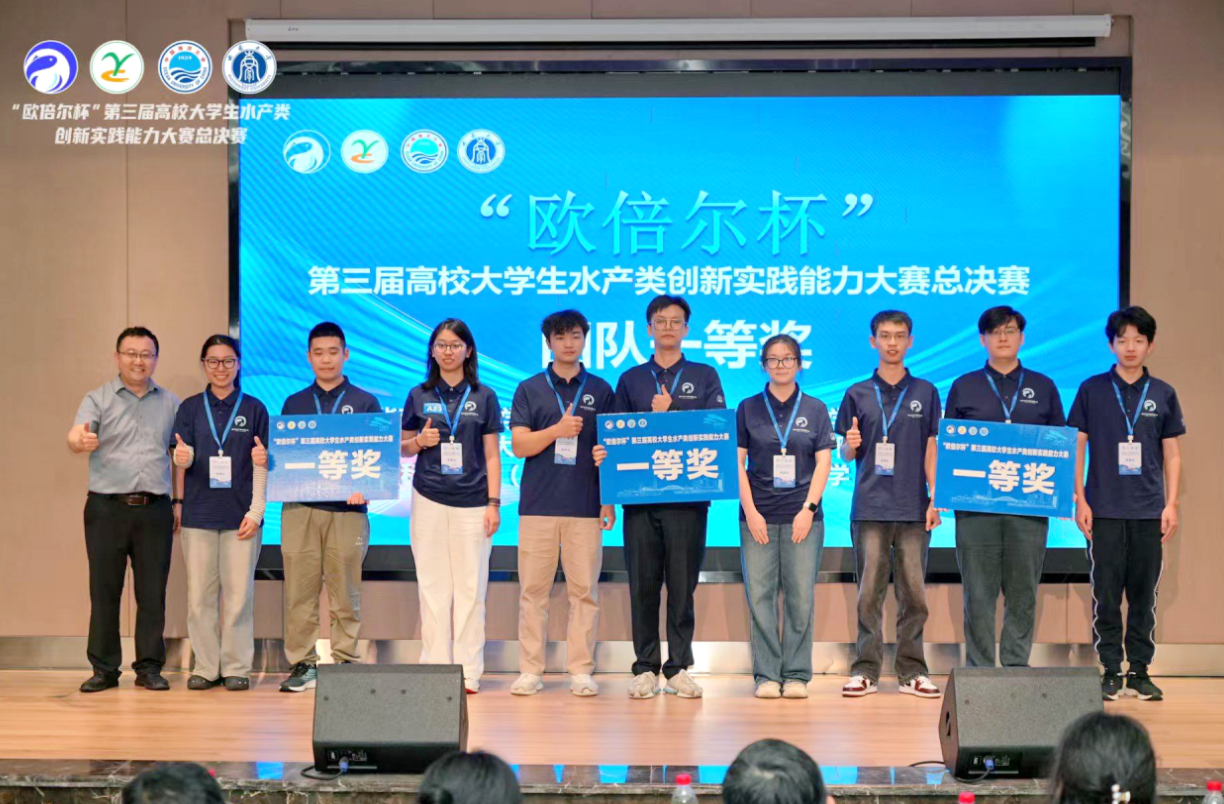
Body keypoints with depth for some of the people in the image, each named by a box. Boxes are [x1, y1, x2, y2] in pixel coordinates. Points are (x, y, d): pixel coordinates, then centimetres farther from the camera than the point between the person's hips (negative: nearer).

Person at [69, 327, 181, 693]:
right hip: (107, 508, -1)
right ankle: (104, 669, 9)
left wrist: (180, 501, 6)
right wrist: (82, 442, -36)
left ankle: (149, 667, 10)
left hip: (154, 510, 1)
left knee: (153, 593, 2)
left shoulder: (170, 403, 12)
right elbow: (75, 437, -12)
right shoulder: (98, 399, 5)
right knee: (104, 591, 2)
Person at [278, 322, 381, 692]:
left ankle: (345, 663, 9)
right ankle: (302, 663, 5)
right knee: (300, 592, -1)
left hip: (347, 509, -1)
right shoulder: (294, 404, 15)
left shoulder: (365, 403, 9)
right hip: (300, 509, 2)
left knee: (346, 594, 2)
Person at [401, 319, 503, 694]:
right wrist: (420, 442, -7)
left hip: (472, 501, -1)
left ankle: (468, 671, 4)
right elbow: (403, 446, 15)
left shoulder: (484, 397, 6)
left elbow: (492, 455, 5)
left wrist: (494, 502, -2)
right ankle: (435, 667, 8)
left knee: (471, 587, -1)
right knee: (432, 586, 2)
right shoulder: (419, 396, 9)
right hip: (429, 500, 1)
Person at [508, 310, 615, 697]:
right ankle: (530, 669, 6)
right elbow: (519, 444, 1)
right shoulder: (530, 389, 9)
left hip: (585, 505, 0)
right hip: (538, 504, 0)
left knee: (584, 589, 1)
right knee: (533, 589, 1)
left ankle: (581, 670, 6)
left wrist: (610, 500, 3)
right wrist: (557, 430, -14)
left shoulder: (600, 390, 10)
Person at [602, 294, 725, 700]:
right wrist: (603, 454, -7)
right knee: (643, 585, 2)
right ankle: (645, 669, 8)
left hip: (688, 495, -1)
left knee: (682, 585, 0)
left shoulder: (705, 376, 11)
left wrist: (671, 412, -10)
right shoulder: (631, 380, 15)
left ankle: (679, 668, 6)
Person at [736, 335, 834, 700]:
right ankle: (766, 675, 5)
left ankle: (797, 674, 7)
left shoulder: (815, 409, 7)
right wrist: (751, 511, -6)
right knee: (760, 595, -1)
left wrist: (808, 509, -7)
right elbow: (738, 463, 4)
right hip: (758, 515, 0)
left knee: (801, 596, -1)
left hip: (802, 515, 0)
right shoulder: (748, 408, 7)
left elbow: (823, 463, 4)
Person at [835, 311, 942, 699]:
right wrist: (850, 445, -14)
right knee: (869, 592, 0)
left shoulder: (925, 392, 9)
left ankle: (912, 671, 10)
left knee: (913, 591, 2)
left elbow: (931, 449, 9)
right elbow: (846, 454, 9)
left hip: (913, 507, 1)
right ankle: (865, 670, 6)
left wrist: (935, 498, 1)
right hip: (870, 506, 0)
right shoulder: (858, 394, 7)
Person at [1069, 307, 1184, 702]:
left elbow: (1172, 454, 10)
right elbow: (1077, 447, 3)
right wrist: (1080, 500, -4)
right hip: (1104, 510, -1)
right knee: (1106, 595, 1)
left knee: (1144, 594, 5)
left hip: (1149, 511, 2)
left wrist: (1171, 505, 2)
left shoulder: (1163, 394, 7)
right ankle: (1110, 671, 10)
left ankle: (1140, 670, 14)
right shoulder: (1092, 390, 2)